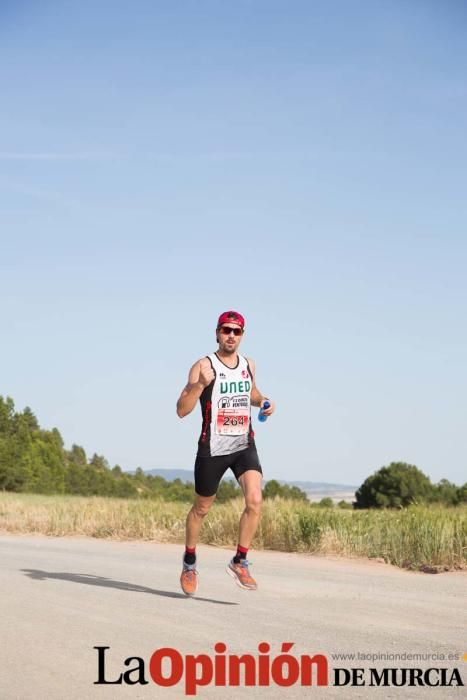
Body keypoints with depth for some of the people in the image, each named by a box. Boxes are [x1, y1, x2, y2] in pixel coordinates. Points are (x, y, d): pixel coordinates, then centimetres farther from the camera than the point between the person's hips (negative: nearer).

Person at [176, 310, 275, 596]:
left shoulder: (248, 365, 8)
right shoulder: (203, 366, -9)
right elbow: (182, 410, -14)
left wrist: (264, 401, 8)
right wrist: (200, 384, -29)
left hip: (244, 446, 3)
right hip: (212, 448, -3)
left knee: (255, 501, -18)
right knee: (201, 509, 11)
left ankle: (240, 561, -4)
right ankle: (190, 561, 34)